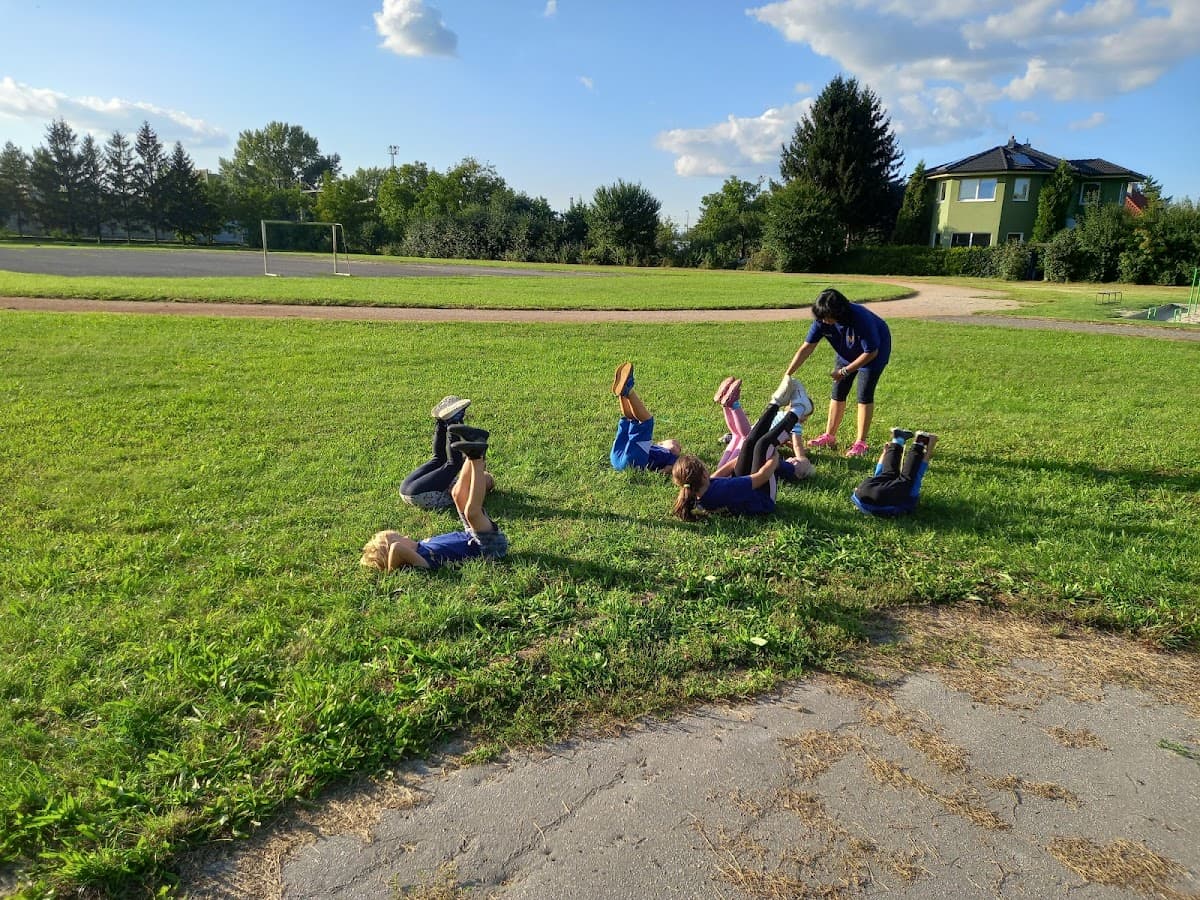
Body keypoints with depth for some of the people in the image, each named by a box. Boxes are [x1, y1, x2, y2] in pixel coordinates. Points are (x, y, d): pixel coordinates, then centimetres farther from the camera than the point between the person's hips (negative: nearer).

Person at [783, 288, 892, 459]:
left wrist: (845, 371, -27)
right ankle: (829, 436, 13)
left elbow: (870, 352, -28)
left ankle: (861, 443, -3)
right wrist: (788, 374, -29)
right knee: (838, 392, 3)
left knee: (865, 395, -9)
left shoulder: (861, 319, -38)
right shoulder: (822, 321, -23)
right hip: (847, 353, 6)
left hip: (874, 353, -6)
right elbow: (807, 348, -22)